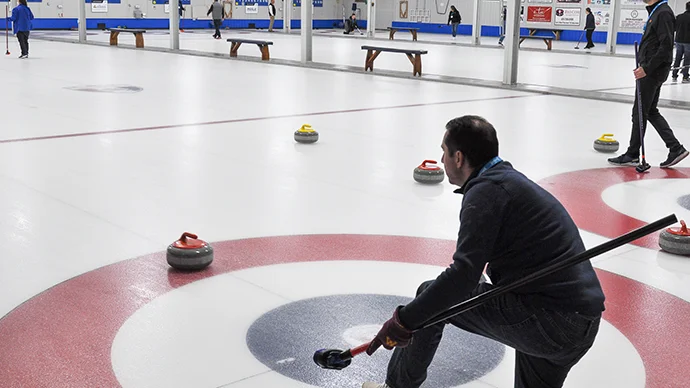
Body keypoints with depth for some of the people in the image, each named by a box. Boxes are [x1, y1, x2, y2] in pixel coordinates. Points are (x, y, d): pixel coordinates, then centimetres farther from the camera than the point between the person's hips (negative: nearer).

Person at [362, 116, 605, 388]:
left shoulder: (486, 189, -10)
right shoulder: (513, 180, 21)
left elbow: (463, 276, -20)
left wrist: (404, 321, -15)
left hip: (544, 319, -9)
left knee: (431, 294, 6)